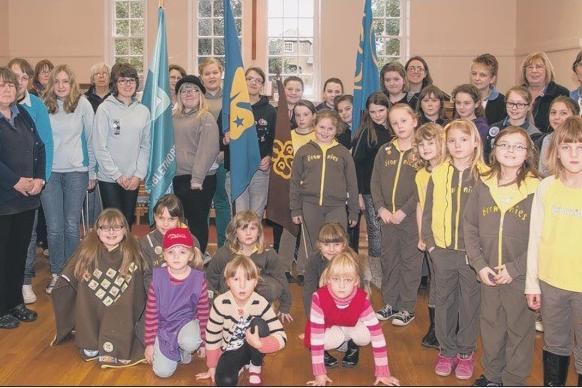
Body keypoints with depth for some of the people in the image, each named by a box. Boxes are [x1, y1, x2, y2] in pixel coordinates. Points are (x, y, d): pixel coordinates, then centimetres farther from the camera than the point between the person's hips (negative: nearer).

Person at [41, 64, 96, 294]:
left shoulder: (83, 104, -1)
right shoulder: (43, 106, 2)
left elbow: (91, 139, 3)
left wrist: (92, 171, 4)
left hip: (76, 172, -1)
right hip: (49, 172, 1)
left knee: (72, 226, 5)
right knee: (54, 228, 2)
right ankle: (56, 273, 17)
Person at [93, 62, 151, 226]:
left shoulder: (143, 111, 6)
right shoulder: (105, 108, -6)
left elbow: (145, 146, 7)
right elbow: (99, 147, -9)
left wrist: (139, 175, -3)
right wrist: (117, 175, -10)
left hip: (133, 180, 4)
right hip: (109, 178, -4)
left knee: (128, 221, 11)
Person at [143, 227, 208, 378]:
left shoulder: (198, 279, -13)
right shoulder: (158, 277, -12)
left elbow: (203, 312, -2)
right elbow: (151, 312, -4)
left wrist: (203, 341, 4)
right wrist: (150, 343, -1)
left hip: (187, 322, -1)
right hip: (164, 326, 1)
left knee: (189, 342, -36)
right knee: (162, 372, -12)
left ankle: (185, 352, 3)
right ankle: (175, 351, 22)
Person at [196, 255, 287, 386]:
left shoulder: (261, 304, -23)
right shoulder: (221, 303, -22)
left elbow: (281, 337, -25)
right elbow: (212, 335, -9)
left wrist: (259, 343, -43)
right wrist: (212, 367, -1)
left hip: (253, 348, 0)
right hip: (231, 351, 0)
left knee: (259, 323, -29)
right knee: (225, 381, -28)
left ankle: (255, 368, -6)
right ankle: (239, 365, 9)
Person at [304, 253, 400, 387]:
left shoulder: (362, 298, -31)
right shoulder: (319, 297, -37)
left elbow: (377, 333, -28)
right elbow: (316, 334, -34)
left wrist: (383, 373, -28)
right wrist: (320, 373, -33)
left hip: (350, 327, 2)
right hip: (327, 330, -2)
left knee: (365, 336, -28)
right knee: (335, 337, -34)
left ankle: (353, 347, 8)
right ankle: (322, 352, 1)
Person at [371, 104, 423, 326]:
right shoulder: (385, 151, 8)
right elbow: (375, 181, 7)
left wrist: (404, 211, -15)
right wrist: (381, 208, -6)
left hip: (411, 216, -5)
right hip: (387, 215, 5)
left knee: (410, 261, 3)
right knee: (388, 260, 12)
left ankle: (407, 308, 13)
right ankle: (390, 304, 25)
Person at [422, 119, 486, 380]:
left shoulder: (484, 176, -4)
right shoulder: (438, 175, 2)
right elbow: (428, 212, 6)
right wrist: (430, 243, 0)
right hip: (443, 251, 2)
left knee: (470, 302, 9)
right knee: (444, 301, 11)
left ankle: (466, 352, 24)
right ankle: (447, 350, 26)